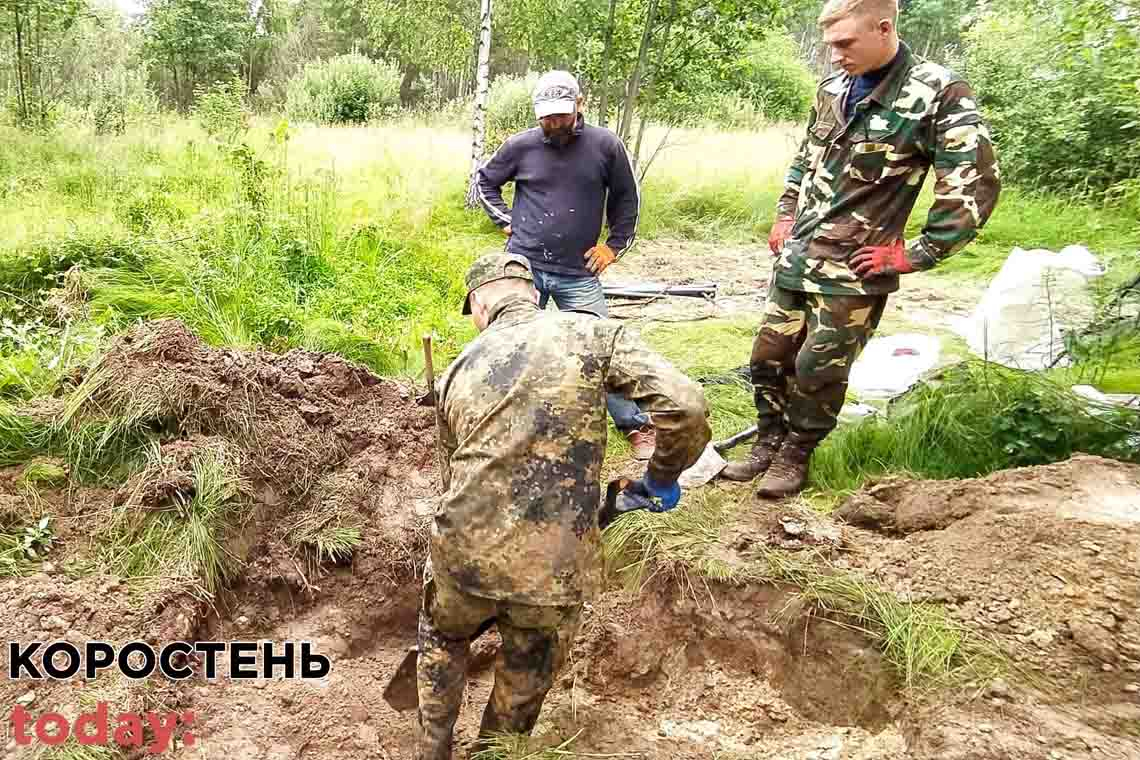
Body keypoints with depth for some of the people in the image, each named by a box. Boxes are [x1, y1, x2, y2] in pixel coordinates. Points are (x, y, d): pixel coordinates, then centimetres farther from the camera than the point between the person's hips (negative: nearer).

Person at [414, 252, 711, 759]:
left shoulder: (459, 370, 10)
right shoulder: (592, 333, 0)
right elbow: (686, 407, -13)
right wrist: (662, 477, 5)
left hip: (463, 553, 3)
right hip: (554, 569, -2)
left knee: (443, 642, 36)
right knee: (526, 677, 29)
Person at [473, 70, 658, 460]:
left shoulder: (605, 145, -2)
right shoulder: (521, 146, 0)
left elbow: (626, 198, 13)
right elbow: (483, 181, 16)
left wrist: (615, 244, 7)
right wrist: (506, 223, 7)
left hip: (579, 275, -1)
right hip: (523, 267, 1)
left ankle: (637, 425, 12)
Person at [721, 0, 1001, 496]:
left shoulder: (937, 93, -13)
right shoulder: (834, 88, 6)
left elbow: (977, 182, -14)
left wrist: (917, 254, -12)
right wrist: (785, 216, 13)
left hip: (854, 269, -6)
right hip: (796, 257, 6)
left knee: (818, 370, 1)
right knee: (768, 358, 10)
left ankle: (795, 456, 23)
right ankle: (768, 443, 30)